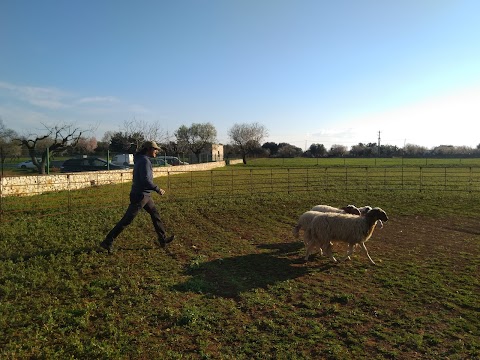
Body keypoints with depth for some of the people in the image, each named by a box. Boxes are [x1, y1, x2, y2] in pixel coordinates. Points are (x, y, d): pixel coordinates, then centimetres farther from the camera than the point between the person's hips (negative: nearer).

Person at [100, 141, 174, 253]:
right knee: (126, 220, -4)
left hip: (144, 195, 10)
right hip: (140, 195, -10)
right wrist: (158, 189, -16)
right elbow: (146, 180, -26)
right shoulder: (145, 161, -18)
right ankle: (108, 242, 4)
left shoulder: (141, 159, 12)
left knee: (155, 214, 15)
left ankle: (162, 239, 23)